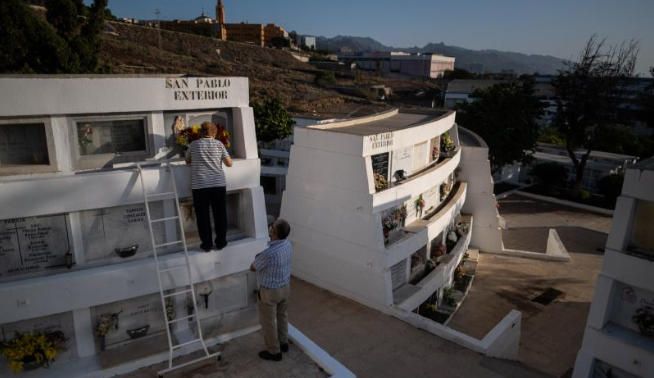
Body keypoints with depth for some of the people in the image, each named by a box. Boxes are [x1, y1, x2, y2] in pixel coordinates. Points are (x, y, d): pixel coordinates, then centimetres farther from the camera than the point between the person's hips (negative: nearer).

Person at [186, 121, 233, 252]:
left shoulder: (194, 144, 6)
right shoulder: (219, 144, 4)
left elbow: (187, 161, 19)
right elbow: (229, 163, 4)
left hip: (199, 185, 0)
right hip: (218, 184, 1)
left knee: (203, 215, 7)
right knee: (220, 214, 10)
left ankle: (207, 244, 12)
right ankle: (221, 242, 17)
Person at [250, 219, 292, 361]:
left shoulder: (269, 253, -35)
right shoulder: (288, 244, -10)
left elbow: (253, 268, -15)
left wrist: (257, 259, 4)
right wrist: (261, 258, 4)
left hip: (270, 291, -7)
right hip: (285, 287, 8)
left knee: (268, 322, 14)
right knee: (282, 316, 27)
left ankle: (274, 352, 31)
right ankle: (283, 343, 46)